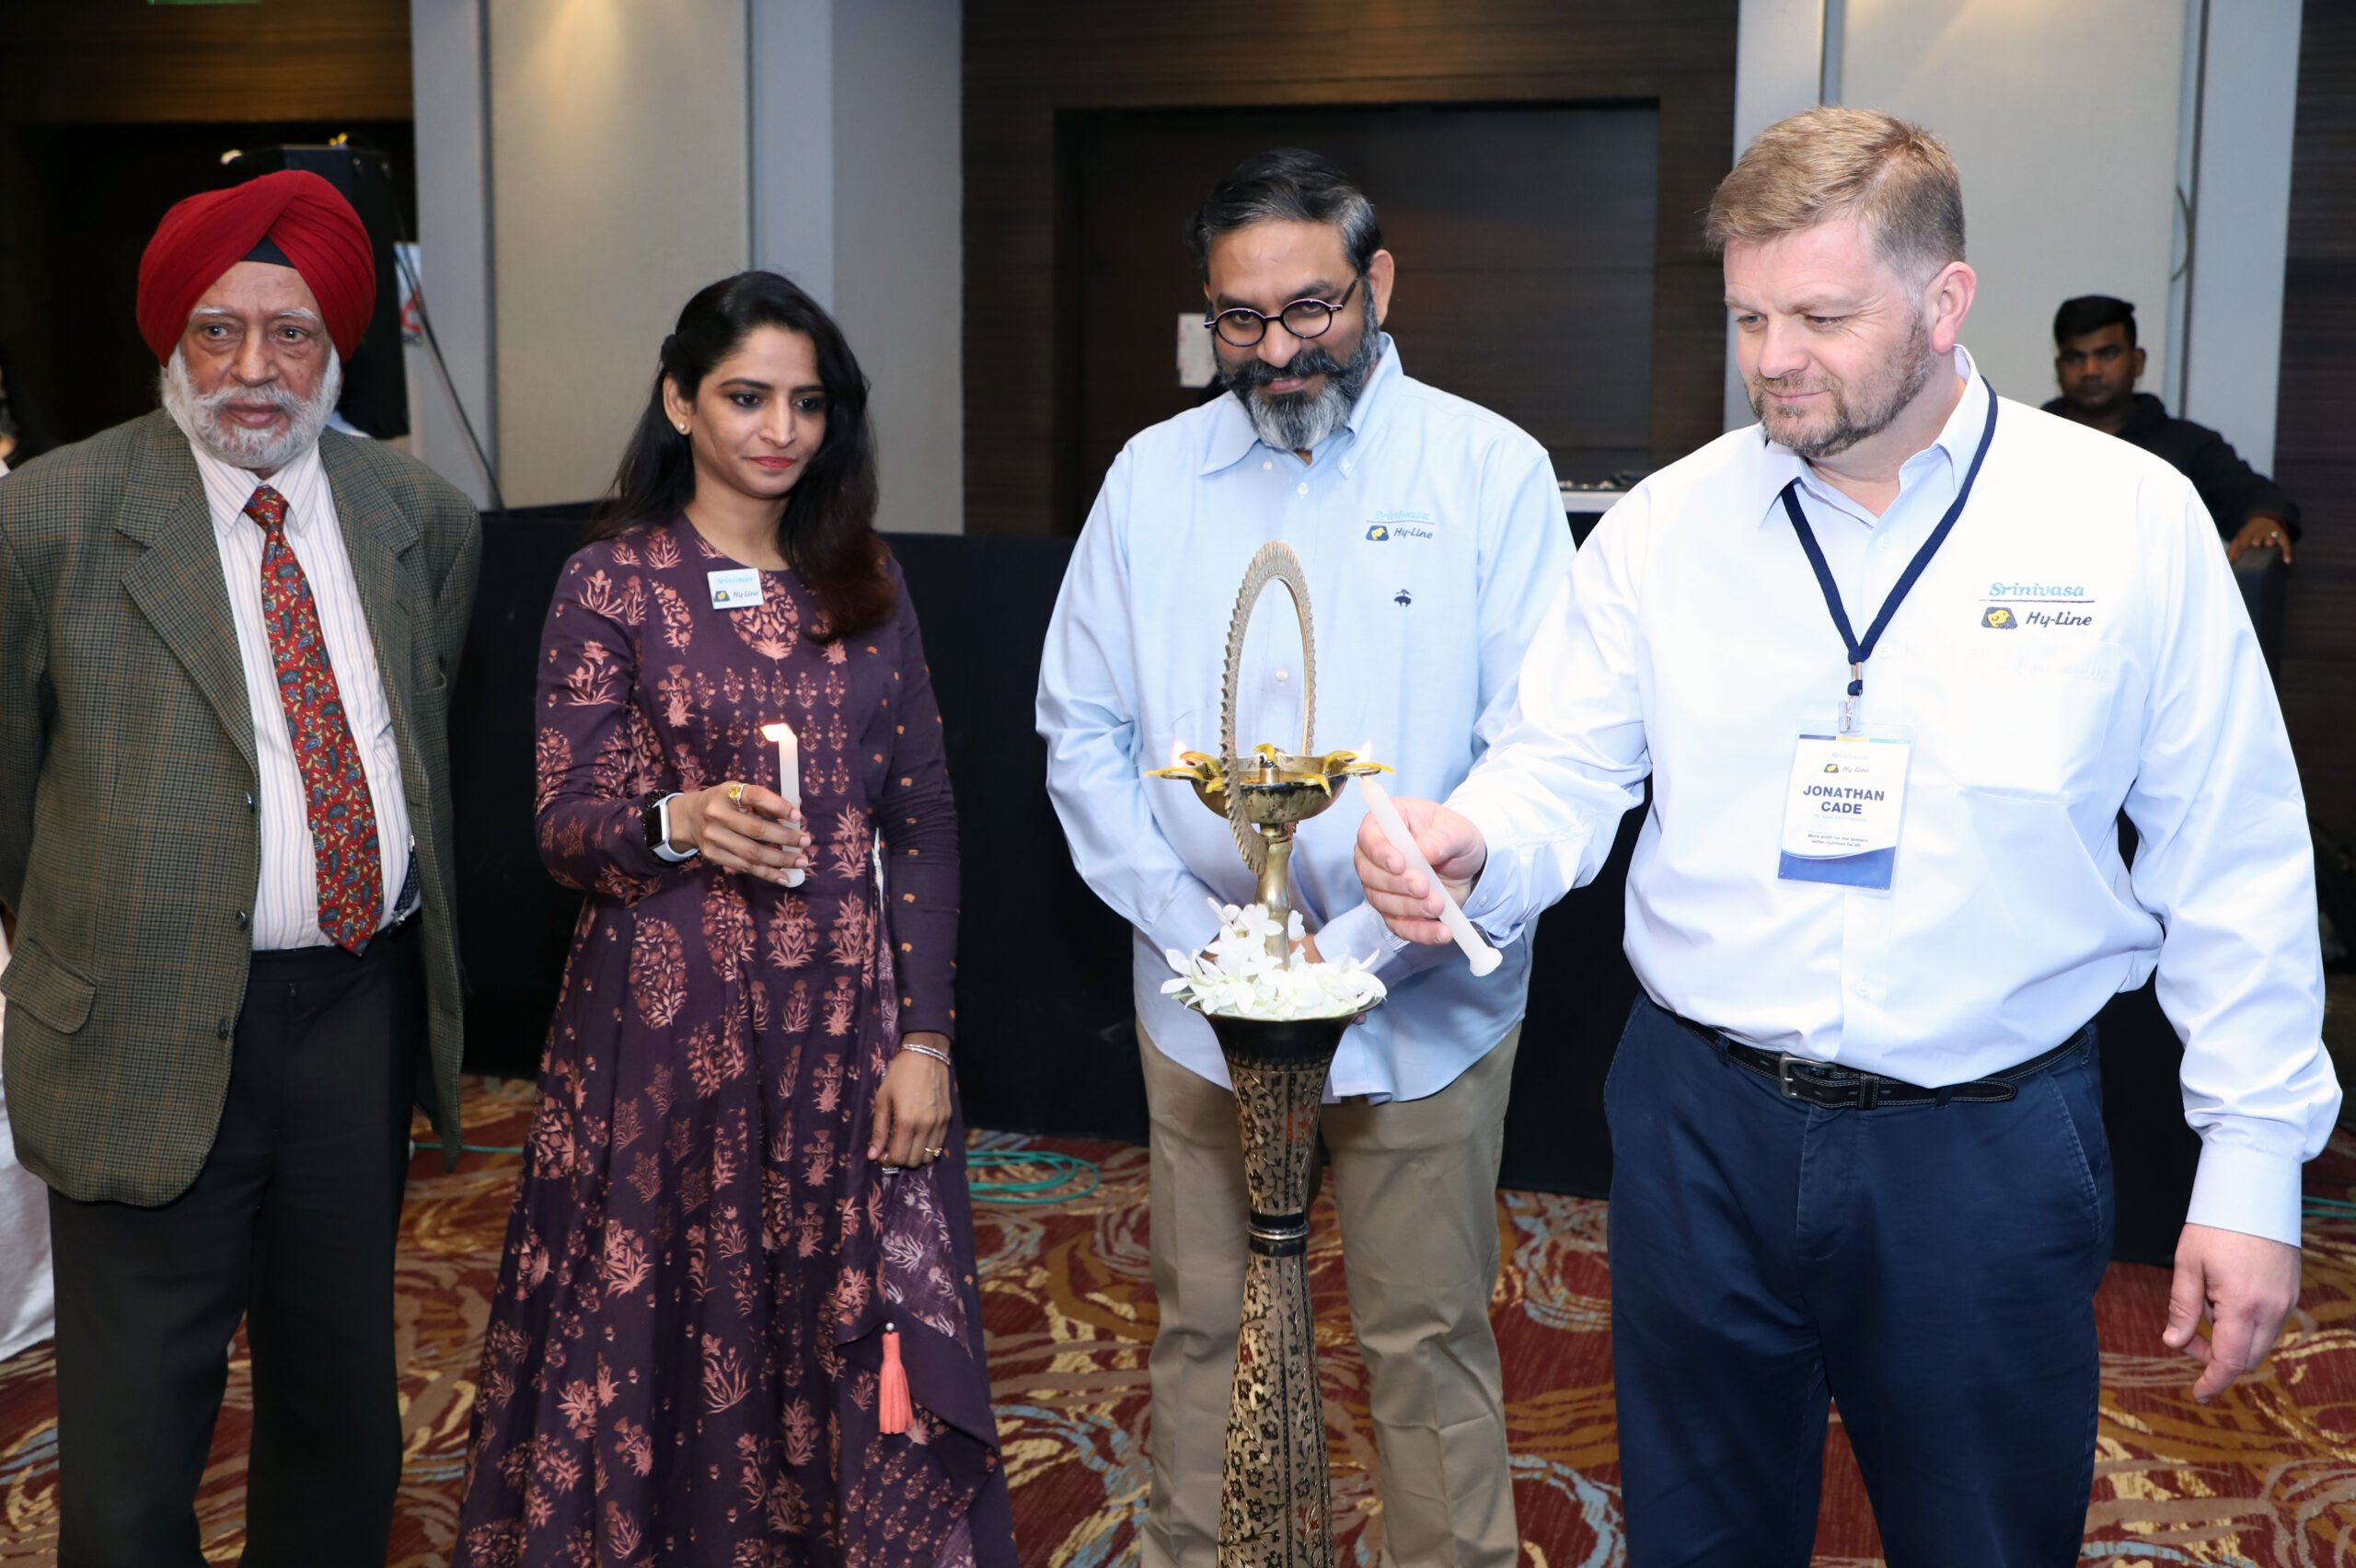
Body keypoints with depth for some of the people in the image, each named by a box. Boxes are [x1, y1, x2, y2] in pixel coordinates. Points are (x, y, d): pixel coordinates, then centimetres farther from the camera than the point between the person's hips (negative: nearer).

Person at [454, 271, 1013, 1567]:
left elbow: (923, 822, 5)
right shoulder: (608, 583, -1)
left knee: (861, 1329, 7)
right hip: (671, 1015, -2)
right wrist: (677, 824, -25)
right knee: (673, 1323, 6)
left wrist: (925, 1036, -2)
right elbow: (563, 824, -3)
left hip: (849, 1016, 3)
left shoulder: (865, 581, 8)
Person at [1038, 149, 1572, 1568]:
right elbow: (1082, 730, 5)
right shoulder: (1153, 472, 5)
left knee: (1429, 1344, 8)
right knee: (1203, 1330, 14)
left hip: (1418, 1010, -3)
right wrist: (1197, 932, -7)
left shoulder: (1489, 471, -6)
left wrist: (1357, 952, -17)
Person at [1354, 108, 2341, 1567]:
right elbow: (1562, 776, -1)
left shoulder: (2132, 519, -6)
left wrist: (2254, 1166, -2)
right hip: (1701, 1124, 2)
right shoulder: (1663, 524, -2)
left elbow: (2231, 864, -2)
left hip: (1992, 1153, -1)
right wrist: (1469, 846, -25)